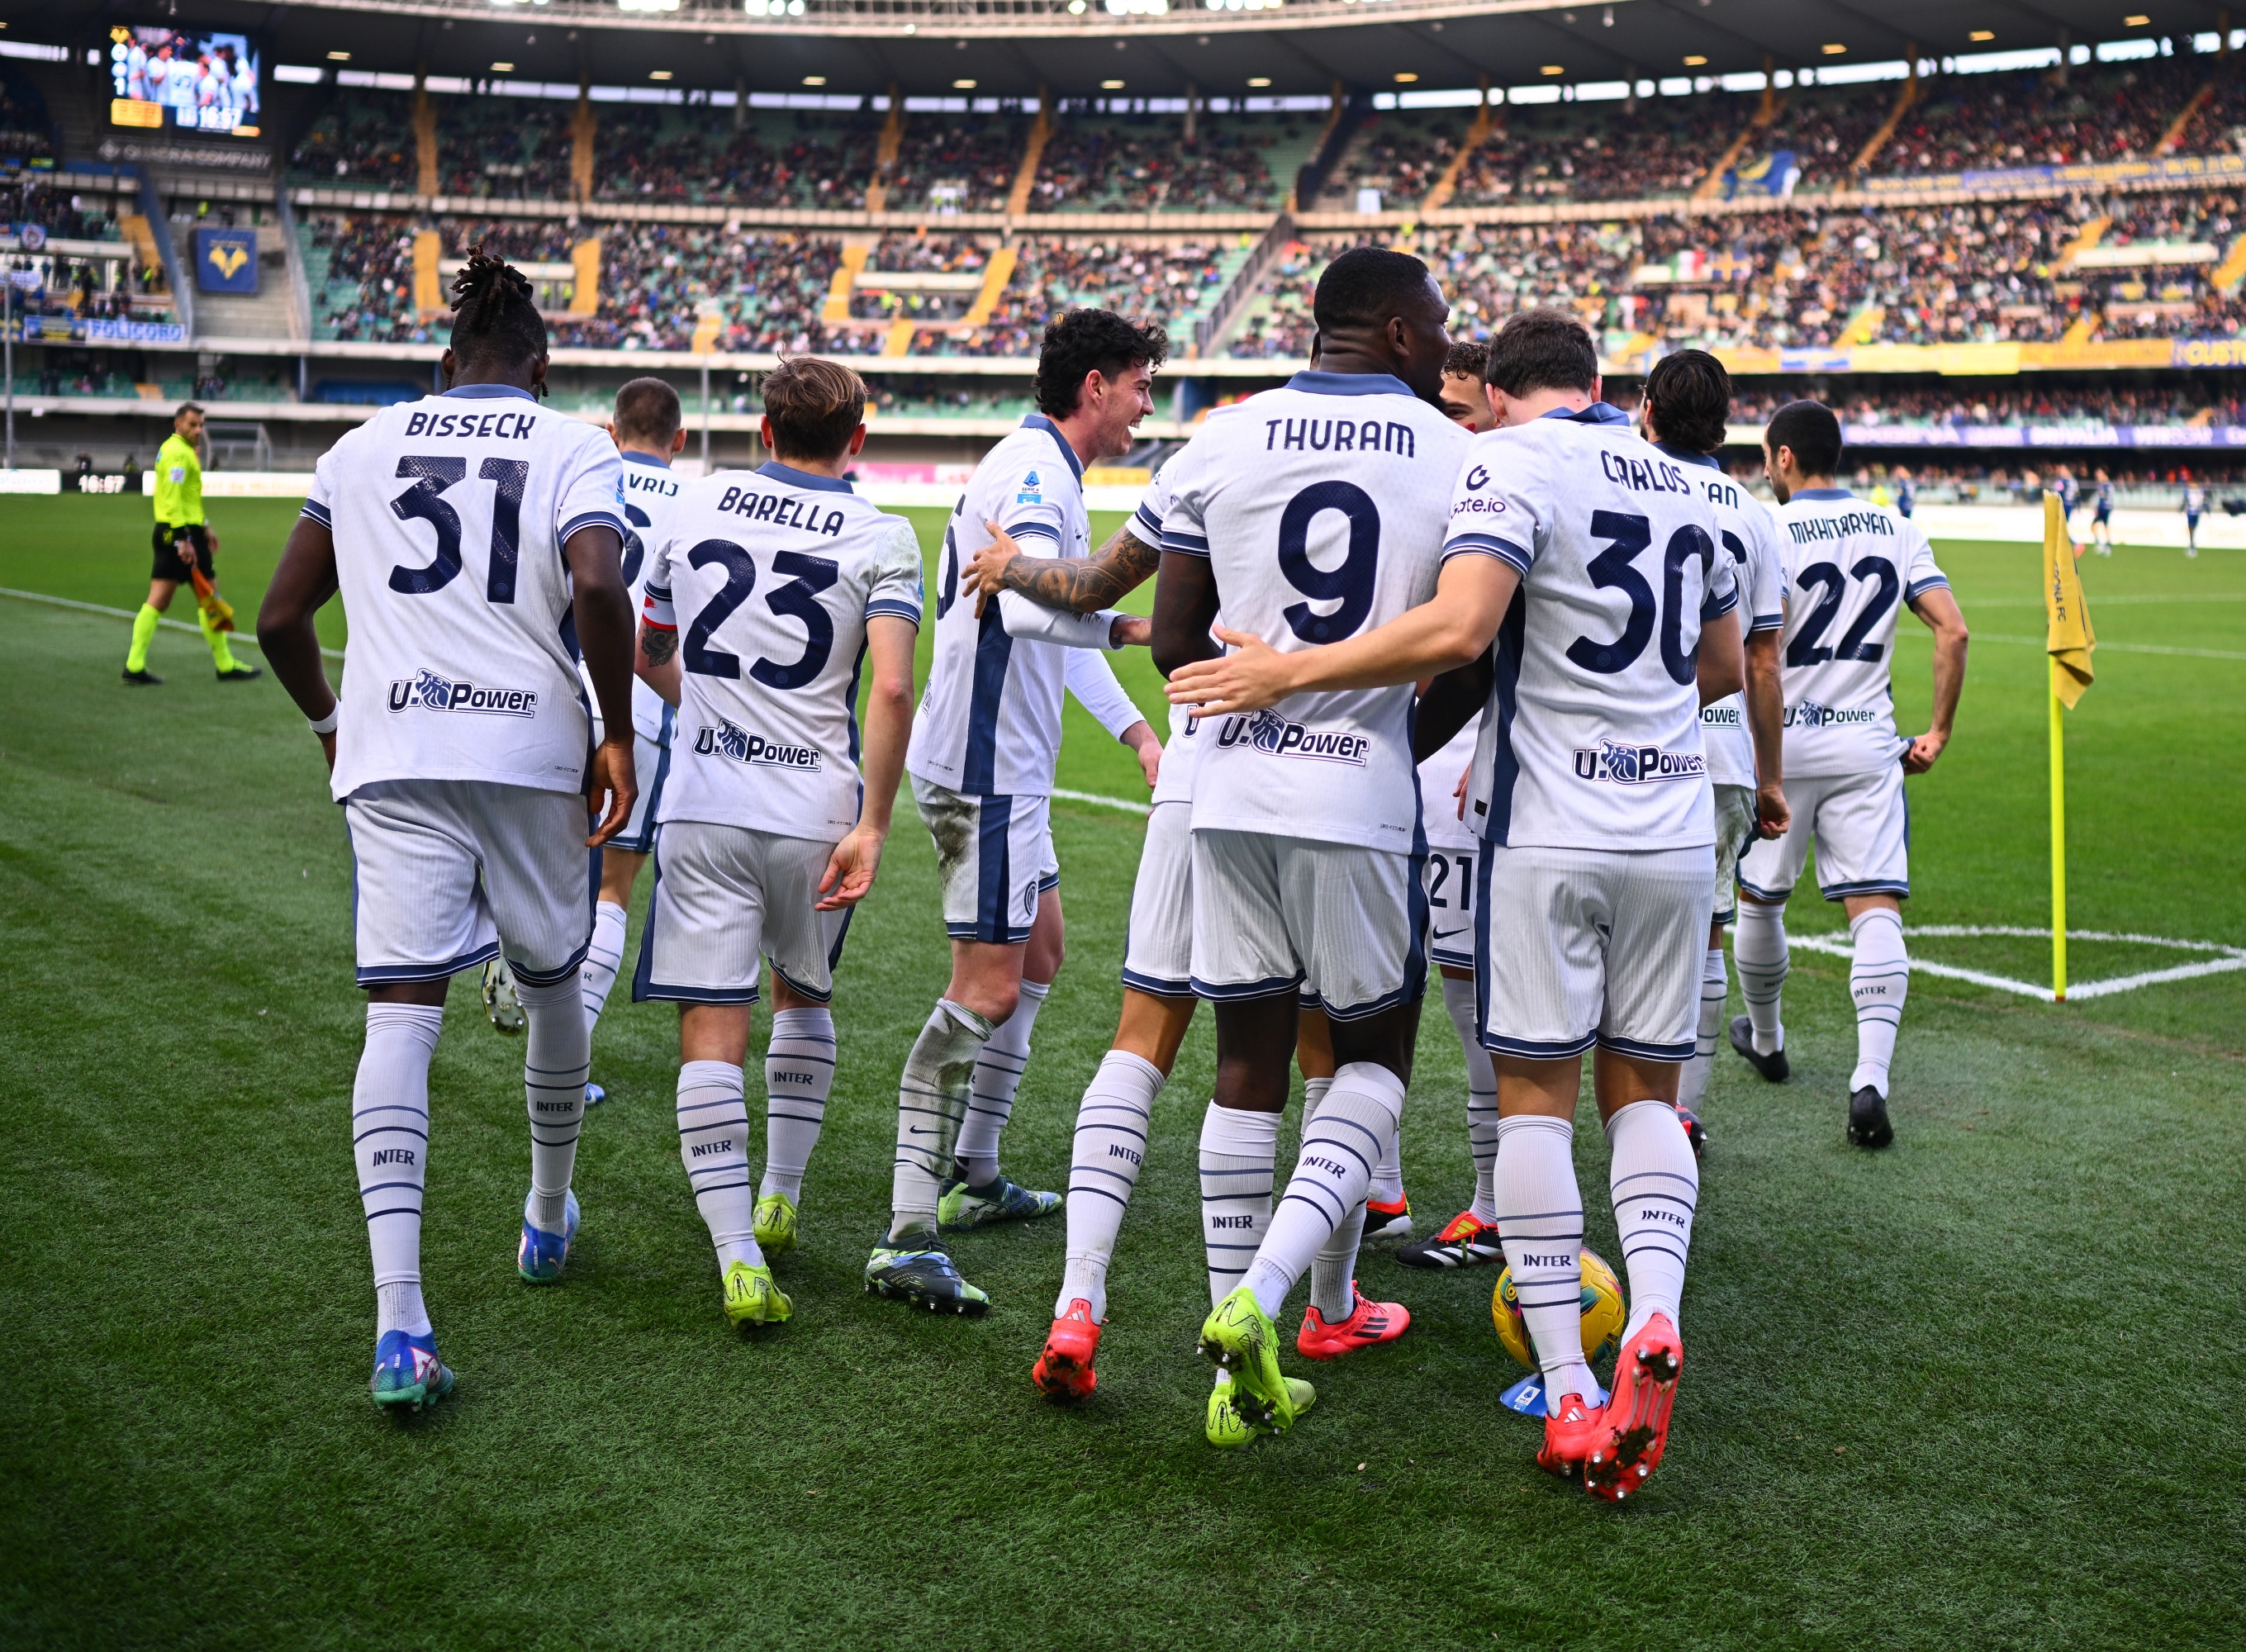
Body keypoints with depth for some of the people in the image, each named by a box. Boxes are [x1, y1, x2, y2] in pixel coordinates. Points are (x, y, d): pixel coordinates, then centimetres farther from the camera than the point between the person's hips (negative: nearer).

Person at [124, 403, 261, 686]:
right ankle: (225, 665, 7)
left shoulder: (170, 448, 20)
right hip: (182, 533, -10)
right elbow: (174, 500, -22)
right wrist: (184, 540, -26)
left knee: (157, 601, 5)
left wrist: (203, 527, 31)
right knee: (209, 598, 0)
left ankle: (134, 665, 1)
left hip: (168, 532, 10)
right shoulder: (179, 453, -13)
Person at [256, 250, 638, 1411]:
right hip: (530, 753, -1)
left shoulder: (364, 448, 14)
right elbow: (597, 586, -16)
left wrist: (329, 720, 32)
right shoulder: (572, 448, 4)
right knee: (551, 983, 20)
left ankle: (398, 1317, -15)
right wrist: (618, 735, -6)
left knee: (401, 1012, -5)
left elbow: (282, 617, 15)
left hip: (391, 755, 1)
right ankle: (548, 1216, 40)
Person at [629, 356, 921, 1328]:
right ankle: (778, 1203, 32)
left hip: (702, 805, 0)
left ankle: (739, 1259, -8)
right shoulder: (881, 539, -2)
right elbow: (892, 688, -15)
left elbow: (647, 652, 19)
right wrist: (871, 826, -13)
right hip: (814, 810, 0)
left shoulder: (695, 506, 8)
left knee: (711, 1031, 0)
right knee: (804, 997, 24)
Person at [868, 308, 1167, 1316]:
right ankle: (907, 1237, -13)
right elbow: (1029, 609, -35)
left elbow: (1063, 624, 26)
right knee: (985, 989, -13)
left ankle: (973, 1179, 30)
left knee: (1037, 955, 20)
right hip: (984, 767, -11)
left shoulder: (1050, 473, 18)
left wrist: (1135, 729, 24)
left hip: (1010, 765, 11)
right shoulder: (1035, 471, -16)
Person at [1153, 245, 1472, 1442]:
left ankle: (1247, 1362, 14)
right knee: (1374, 1054, 15)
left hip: (1233, 790, 3)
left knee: (1249, 1062, 10)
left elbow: (1173, 641, 4)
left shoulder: (1221, 445, 3)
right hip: (1363, 798, -3)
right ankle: (1263, 1297, -2)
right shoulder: (1456, 458, -3)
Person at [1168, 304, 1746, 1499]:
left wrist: (1286, 672, -16)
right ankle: (1654, 1319, -7)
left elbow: (1459, 630, -23)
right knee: (1642, 1092, 14)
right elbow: (1724, 665, 26)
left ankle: (1570, 1395, 2)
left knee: (1535, 1095, 2)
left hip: (1549, 830, -5)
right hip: (1674, 826, 6)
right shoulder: (1679, 480, 15)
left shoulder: (1508, 461, -6)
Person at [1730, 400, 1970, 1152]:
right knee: (1876, 908, -2)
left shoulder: (1769, 533, -9)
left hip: (1782, 745, -3)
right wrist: (1939, 732, 6)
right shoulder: (1895, 530, 6)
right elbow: (1953, 631, -1)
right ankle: (1871, 1078, -17)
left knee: (1758, 900, 18)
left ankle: (1766, 1040, 36)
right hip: (1867, 746, 3)